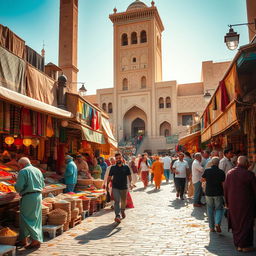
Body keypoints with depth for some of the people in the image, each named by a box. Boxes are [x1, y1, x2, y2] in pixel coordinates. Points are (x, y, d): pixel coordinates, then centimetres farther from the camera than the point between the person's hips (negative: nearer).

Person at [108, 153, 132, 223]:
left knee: (123, 201, 16)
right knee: (117, 201, -13)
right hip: (115, 187, -1)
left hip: (124, 187, 1)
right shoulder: (113, 168, 4)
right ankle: (117, 216, -18)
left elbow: (129, 176, 0)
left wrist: (131, 183, -14)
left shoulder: (126, 167, 2)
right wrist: (107, 185, 5)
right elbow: (109, 177, 9)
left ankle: (122, 211, 43)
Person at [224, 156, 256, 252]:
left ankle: (237, 244, 25)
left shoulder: (229, 173, -1)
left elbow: (225, 189, 5)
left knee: (235, 224, 15)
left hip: (233, 204, 4)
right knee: (246, 224, 9)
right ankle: (245, 245, 17)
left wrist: (227, 202, 15)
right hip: (246, 204, -4)